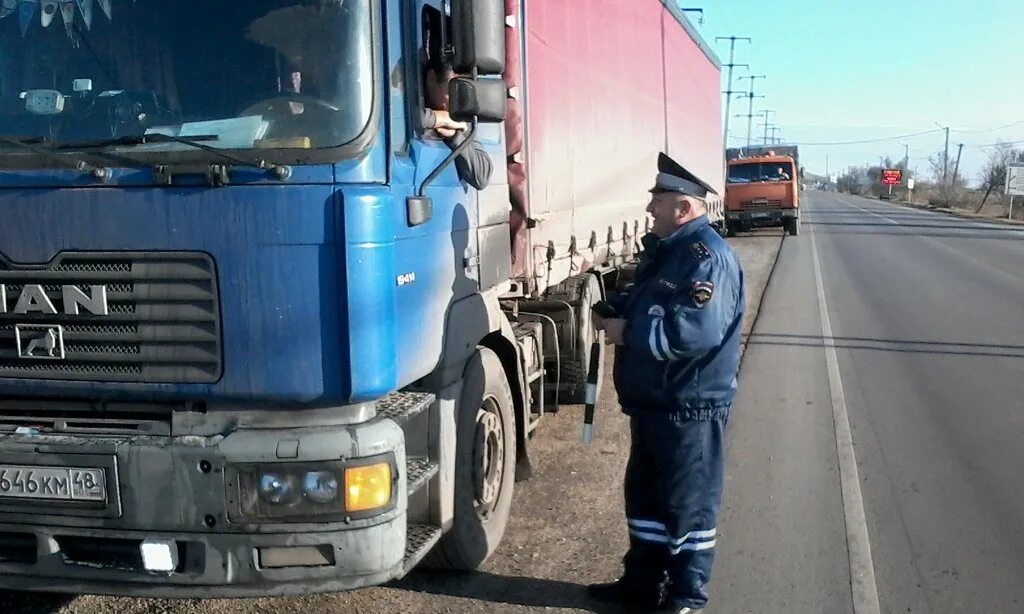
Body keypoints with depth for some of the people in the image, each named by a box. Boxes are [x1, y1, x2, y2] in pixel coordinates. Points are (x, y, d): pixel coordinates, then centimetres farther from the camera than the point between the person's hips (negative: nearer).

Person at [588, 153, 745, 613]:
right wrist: (611, 310, 2)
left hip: (690, 406, -10)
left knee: (687, 502, 5)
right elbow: (644, 302, 24)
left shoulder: (707, 257, -20)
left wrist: (628, 333, -20)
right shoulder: (663, 249, 12)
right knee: (645, 493, 18)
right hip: (652, 402, 10)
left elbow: (693, 330, -32)